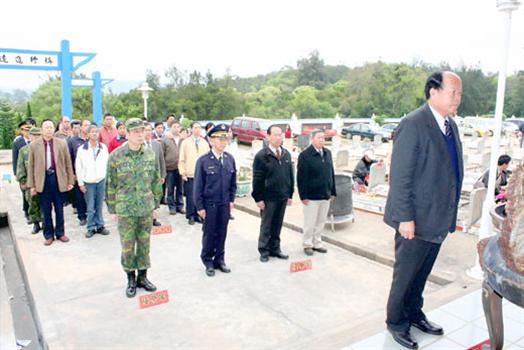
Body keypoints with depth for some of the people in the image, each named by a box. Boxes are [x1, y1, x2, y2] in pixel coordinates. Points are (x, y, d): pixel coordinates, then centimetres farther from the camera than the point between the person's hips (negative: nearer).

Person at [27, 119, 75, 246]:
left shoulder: (62, 143, 1)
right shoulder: (34, 145, 0)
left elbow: (68, 163, 3)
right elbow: (31, 166, 3)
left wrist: (70, 181, 0)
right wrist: (31, 185, 0)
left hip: (59, 179, 0)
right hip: (42, 181, 0)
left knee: (59, 209, 11)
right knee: (46, 210, 9)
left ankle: (60, 233, 24)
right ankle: (48, 235, 21)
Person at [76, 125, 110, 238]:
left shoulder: (104, 147, 2)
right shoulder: (82, 149, -3)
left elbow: (106, 164, 5)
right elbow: (78, 167, 0)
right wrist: (80, 183, -2)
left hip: (101, 180, 1)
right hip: (88, 182, -1)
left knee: (99, 206, 7)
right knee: (90, 207, 2)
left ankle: (100, 226, 19)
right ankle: (91, 228, 14)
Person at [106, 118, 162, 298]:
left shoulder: (150, 154, 1)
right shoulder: (116, 156, -8)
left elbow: (156, 181, 8)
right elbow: (110, 184, -2)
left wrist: (156, 205, 9)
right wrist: (112, 209, 0)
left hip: (146, 209, 3)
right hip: (125, 210, -2)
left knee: (144, 244, 12)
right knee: (127, 246, 7)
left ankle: (142, 276, 28)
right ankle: (131, 279, 26)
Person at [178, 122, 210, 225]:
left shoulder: (204, 143, 8)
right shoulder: (185, 143, 2)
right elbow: (181, 159, 3)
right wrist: (182, 173, -2)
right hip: (189, 175, -2)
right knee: (190, 197, 0)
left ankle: (198, 215, 17)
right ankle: (190, 216, 14)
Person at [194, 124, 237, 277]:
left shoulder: (230, 159, 1)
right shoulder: (203, 160, -11)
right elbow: (198, 185, -8)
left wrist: (231, 200, 6)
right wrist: (199, 206, -8)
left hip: (225, 204, 3)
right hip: (209, 204, -3)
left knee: (222, 233, 12)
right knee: (209, 234, 9)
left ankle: (219, 260, 29)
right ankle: (208, 261, 26)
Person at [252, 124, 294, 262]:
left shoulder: (286, 154, 9)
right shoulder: (261, 155, -8)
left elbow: (291, 175, 12)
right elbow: (257, 179, -9)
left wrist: (290, 194, 9)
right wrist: (259, 198, -12)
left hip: (283, 197, 5)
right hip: (268, 198, -5)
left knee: (277, 225, 14)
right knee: (266, 225, 6)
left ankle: (275, 249, 26)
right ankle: (264, 251, 19)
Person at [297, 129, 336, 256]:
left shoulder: (327, 153, 8)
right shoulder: (305, 155, -11)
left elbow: (331, 173, 13)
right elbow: (301, 177, -12)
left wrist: (333, 191, 11)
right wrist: (303, 196, -14)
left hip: (325, 195, 6)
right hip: (312, 196, -6)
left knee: (321, 222, 14)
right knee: (310, 223, 5)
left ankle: (317, 243, 28)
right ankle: (307, 244, 21)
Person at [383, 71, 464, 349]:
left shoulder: (451, 125, 9)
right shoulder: (413, 124, -17)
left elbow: (452, 172, 13)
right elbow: (400, 176, -18)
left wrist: (450, 212, 12)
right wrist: (405, 218, -19)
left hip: (439, 219, 8)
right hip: (416, 220, -7)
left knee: (421, 273, 22)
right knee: (405, 274, 10)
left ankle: (414, 314, 41)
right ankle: (396, 322, 30)